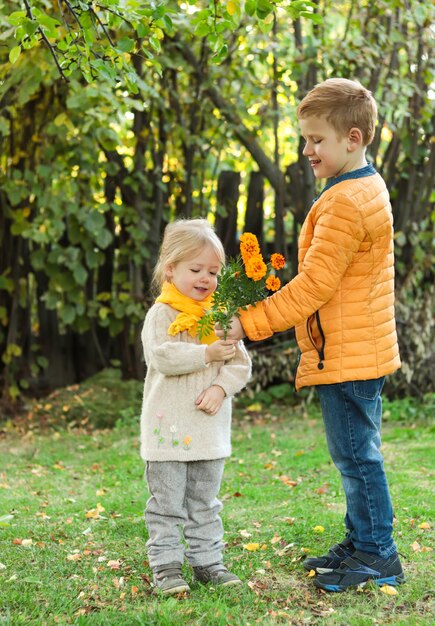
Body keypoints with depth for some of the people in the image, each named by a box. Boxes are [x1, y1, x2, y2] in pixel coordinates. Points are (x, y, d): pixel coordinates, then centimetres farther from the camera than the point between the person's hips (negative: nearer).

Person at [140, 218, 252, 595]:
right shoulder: (162, 314, -7)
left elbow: (240, 362, 4)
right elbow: (161, 357, -22)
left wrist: (221, 387, -14)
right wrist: (207, 354, -21)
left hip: (210, 427, 5)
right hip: (168, 428, -5)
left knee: (205, 503, 15)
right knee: (168, 503, 2)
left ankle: (207, 561, 24)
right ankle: (166, 565, 9)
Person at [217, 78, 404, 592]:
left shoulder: (345, 202, -19)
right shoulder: (365, 189, 14)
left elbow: (313, 286, -22)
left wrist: (247, 323, -18)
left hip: (346, 355, -10)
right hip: (360, 351, 10)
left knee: (356, 455, -1)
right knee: (357, 453, 17)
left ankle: (377, 554, 9)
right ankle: (361, 543, 27)